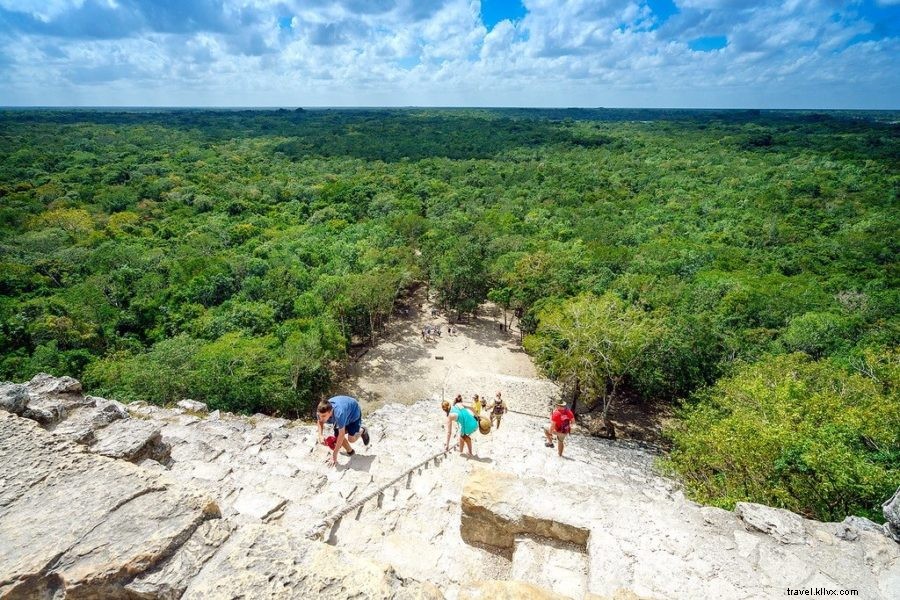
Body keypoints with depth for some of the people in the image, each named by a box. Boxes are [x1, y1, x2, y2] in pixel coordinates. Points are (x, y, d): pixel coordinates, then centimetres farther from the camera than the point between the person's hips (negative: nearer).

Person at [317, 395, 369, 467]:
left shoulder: (339, 414, -47)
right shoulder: (321, 411, -30)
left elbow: (341, 435, -37)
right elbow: (320, 421, -3)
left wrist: (334, 455, -32)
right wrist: (320, 435, -20)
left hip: (353, 412, -5)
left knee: (351, 439, -13)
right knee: (337, 436, -5)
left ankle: (362, 431, 21)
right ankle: (350, 451, 22)